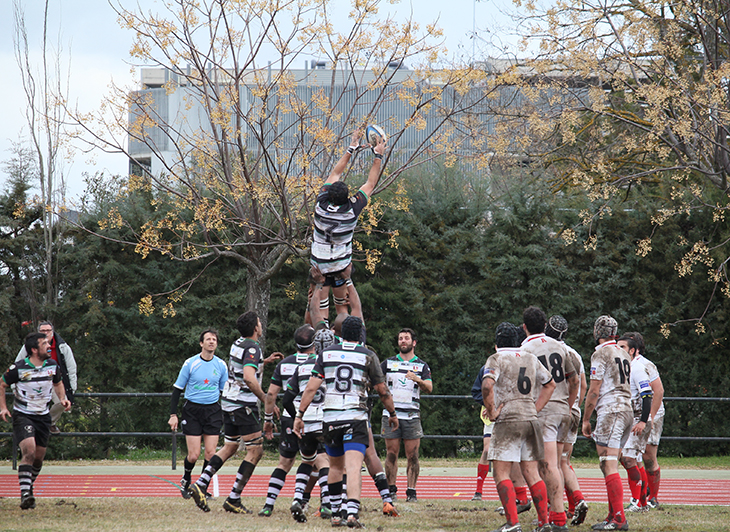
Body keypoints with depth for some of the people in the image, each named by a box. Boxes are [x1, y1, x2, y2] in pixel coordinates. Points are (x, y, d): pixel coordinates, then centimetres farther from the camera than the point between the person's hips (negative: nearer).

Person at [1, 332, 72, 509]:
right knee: (29, 451, -23)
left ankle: (29, 487, 32)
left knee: (39, 457, 8)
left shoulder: (53, 366, 0)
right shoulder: (19, 368, -14)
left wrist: (62, 398, 3)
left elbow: (58, 383, 20)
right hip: (22, 415, -5)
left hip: (43, 416, 5)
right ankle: (25, 494, -24)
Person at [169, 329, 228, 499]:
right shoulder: (190, 363, -3)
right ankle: (186, 479, 22)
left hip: (213, 410, 2)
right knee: (193, 455, -7)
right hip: (192, 410, -2)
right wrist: (173, 415, -4)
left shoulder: (221, 365, 6)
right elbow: (177, 389, 2)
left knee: (210, 453, -6)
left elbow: (225, 392, 17)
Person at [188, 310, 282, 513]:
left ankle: (200, 483, 8)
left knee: (230, 447, 20)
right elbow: (248, 377, -30)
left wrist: (265, 361, 27)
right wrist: (266, 399, -22)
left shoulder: (238, 344, 10)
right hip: (243, 405, -9)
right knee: (255, 451, -2)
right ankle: (233, 499, -5)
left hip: (229, 403, 9)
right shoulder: (252, 347, -17)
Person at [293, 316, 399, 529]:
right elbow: (383, 391, 5)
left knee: (335, 467, 19)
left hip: (330, 418, 3)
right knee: (354, 467, -11)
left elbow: (311, 387, 2)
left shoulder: (326, 354, 7)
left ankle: (335, 514, 23)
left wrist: (300, 415, 6)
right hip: (356, 419, -3)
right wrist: (392, 414, 20)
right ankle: (352, 512, -28)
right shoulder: (368, 356, 0)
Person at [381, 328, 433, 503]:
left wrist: (418, 379, -19)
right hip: (391, 414, 1)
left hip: (412, 415, 0)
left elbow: (429, 388, -1)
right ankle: (391, 490, 7)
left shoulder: (422, 366, 10)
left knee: (412, 455, -3)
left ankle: (411, 492, 0)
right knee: (391, 454, -1)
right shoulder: (388, 363, 12)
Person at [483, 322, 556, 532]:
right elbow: (550, 384, 23)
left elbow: (487, 385, -22)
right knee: (531, 472, 9)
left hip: (508, 420, -6)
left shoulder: (496, 359, -5)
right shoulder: (530, 358, 14)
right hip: (531, 419, 6)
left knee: (502, 473, -4)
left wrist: (492, 412, -12)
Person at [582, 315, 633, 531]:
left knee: (609, 466, -11)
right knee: (609, 466, 14)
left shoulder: (601, 354, -7)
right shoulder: (623, 354, 18)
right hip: (627, 409, 9)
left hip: (610, 411, -9)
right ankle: (613, 515, 14)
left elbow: (594, 390, -10)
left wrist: (586, 419, -3)